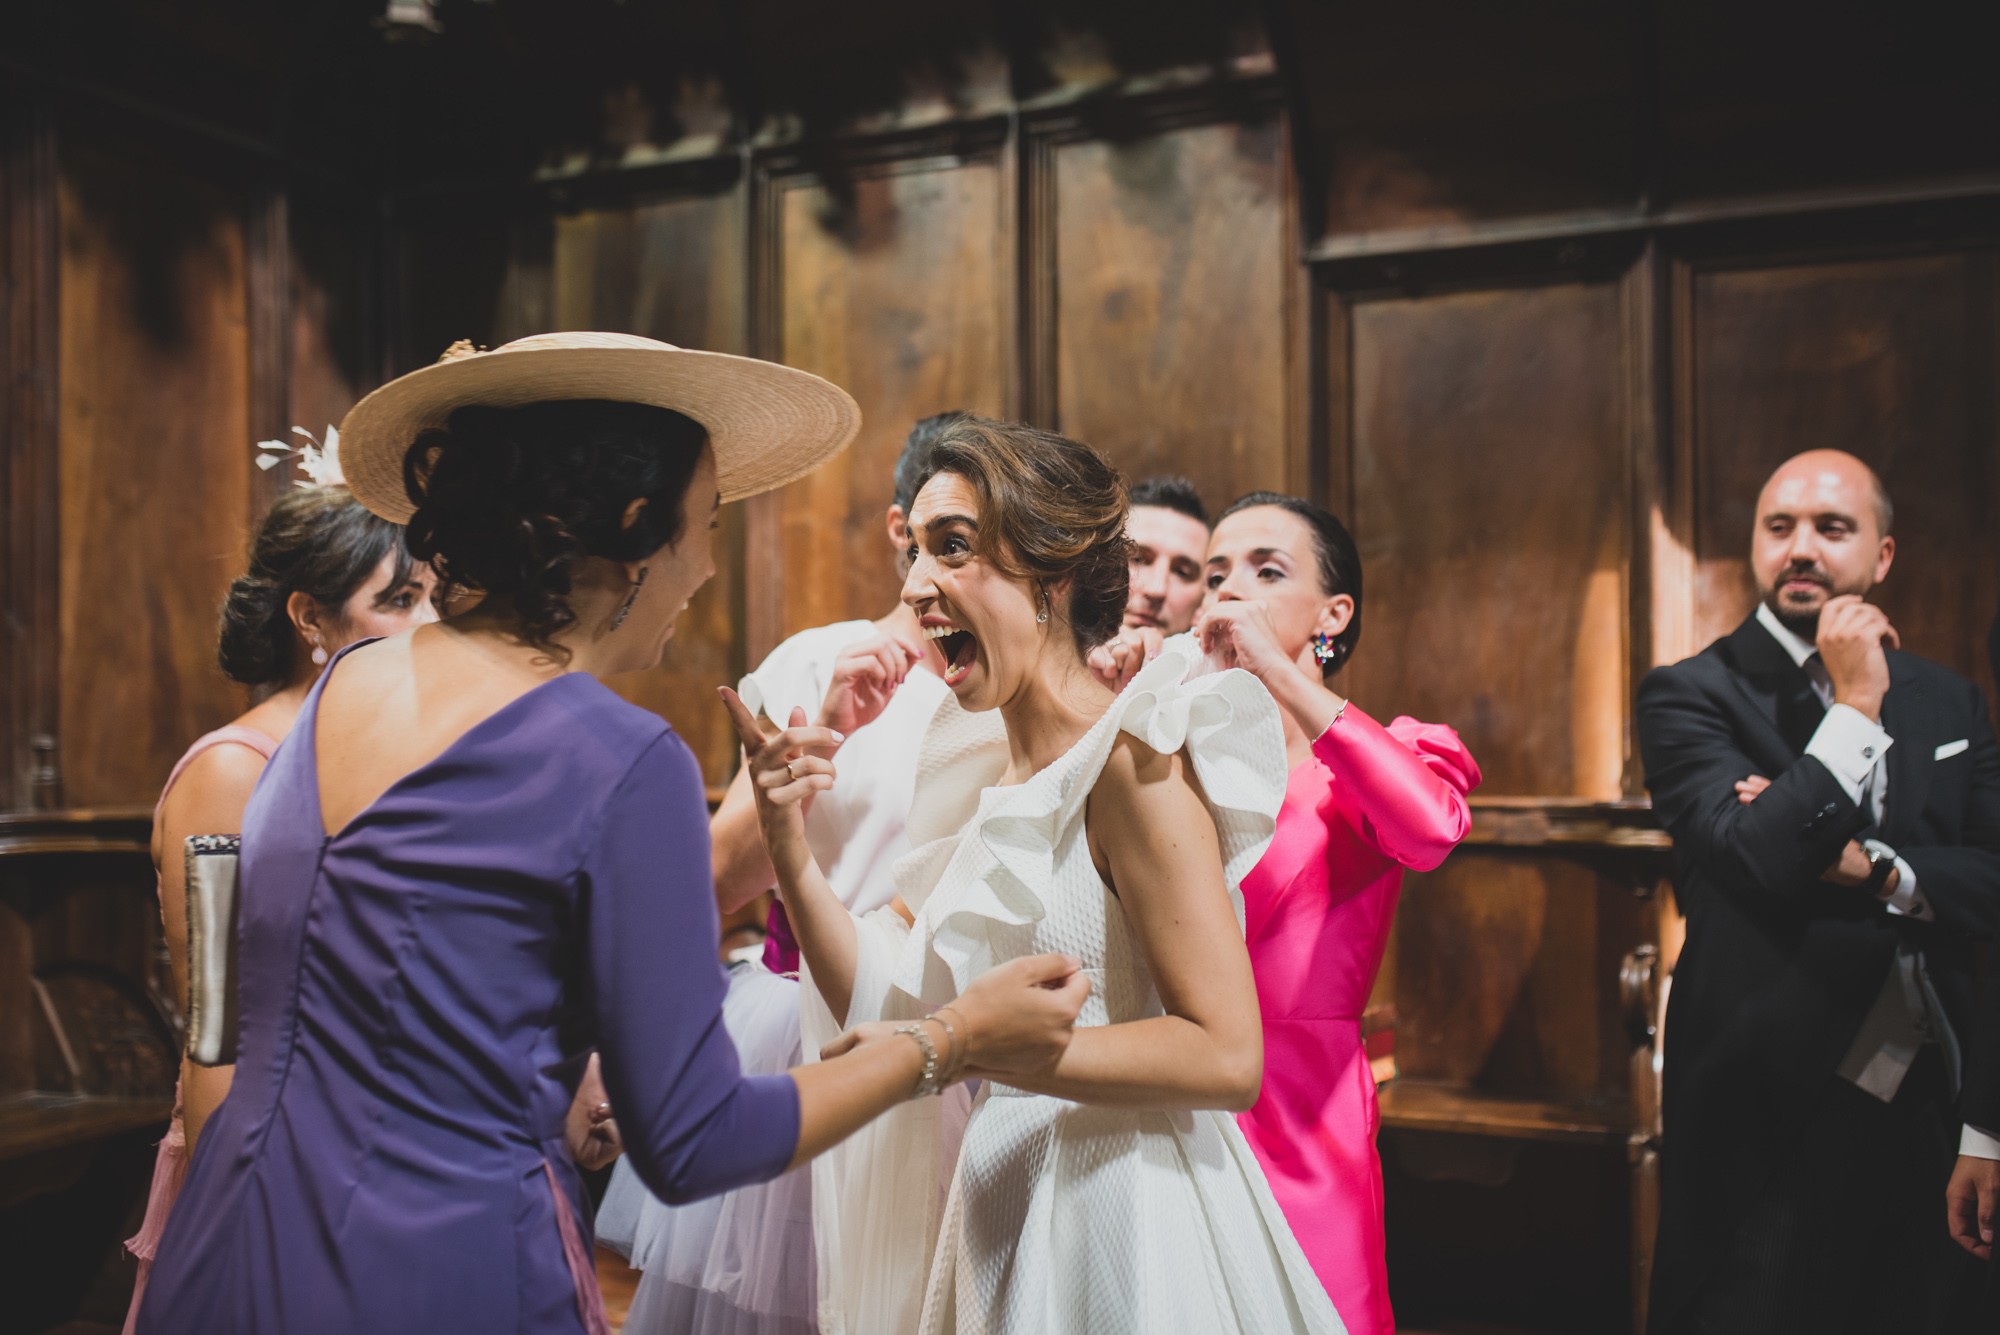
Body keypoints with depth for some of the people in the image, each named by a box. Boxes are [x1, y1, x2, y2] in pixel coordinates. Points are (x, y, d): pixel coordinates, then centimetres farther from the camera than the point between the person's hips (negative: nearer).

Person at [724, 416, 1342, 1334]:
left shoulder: (1130, 759, -17)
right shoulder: (985, 782, 6)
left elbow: (1227, 1057, -23)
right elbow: (890, 1006, 4)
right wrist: (787, 846, -9)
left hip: (1123, 1209, -7)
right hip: (1003, 1206, 8)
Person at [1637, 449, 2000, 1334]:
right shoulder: (1691, 694, -6)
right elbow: (1754, 857, -20)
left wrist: (1869, 867, -15)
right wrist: (1856, 706, -16)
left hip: (1920, 1098, 5)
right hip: (1768, 1106, -5)